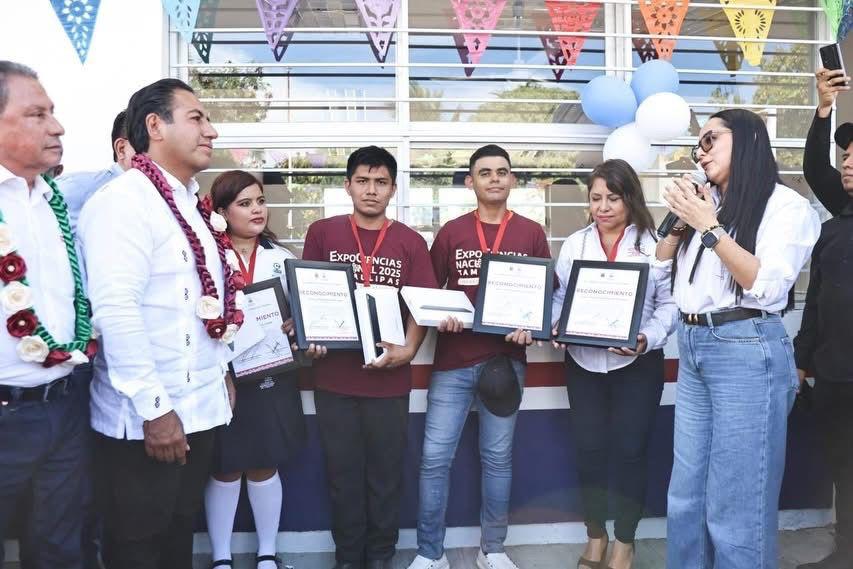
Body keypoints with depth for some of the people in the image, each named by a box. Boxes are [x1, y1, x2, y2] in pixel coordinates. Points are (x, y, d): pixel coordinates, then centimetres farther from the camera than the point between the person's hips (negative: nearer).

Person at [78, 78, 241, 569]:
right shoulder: (124, 200, -15)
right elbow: (115, 309, -23)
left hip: (200, 406, 8)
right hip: (147, 417, -8)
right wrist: (154, 406, -23)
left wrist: (221, 372, 18)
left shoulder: (192, 204, 13)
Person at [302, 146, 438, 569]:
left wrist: (408, 349, -15)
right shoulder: (322, 233, 3)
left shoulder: (410, 242, 3)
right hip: (334, 375, 0)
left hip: (389, 378, 0)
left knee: (386, 472, 11)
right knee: (342, 472, 11)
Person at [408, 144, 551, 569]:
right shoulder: (451, 232, 5)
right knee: (434, 457, 0)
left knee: (497, 456, 10)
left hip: (505, 359, 0)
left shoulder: (531, 233, 5)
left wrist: (531, 327, -11)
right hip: (453, 360, 0)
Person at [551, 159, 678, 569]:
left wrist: (647, 339, -20)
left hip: (637, 364, -2)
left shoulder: (652, 244, -2)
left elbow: (670, 304, -4)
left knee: (630, 450, 3)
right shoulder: (574, 244, 7)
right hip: (583, 363, 3)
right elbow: (559, 297, 7)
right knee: (589, 448, 8)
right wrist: (555, 327, -12)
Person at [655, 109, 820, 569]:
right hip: (691, 349, 7)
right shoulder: (706, 202, 13)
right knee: (685, 495, 14)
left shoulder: (788, 206, -4)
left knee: (736, 505, 0)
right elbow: (659, 265, 18)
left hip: (747, 353, -6)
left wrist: (708, 227, -16)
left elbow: (767, 286, -16)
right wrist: (680, 219, 3)